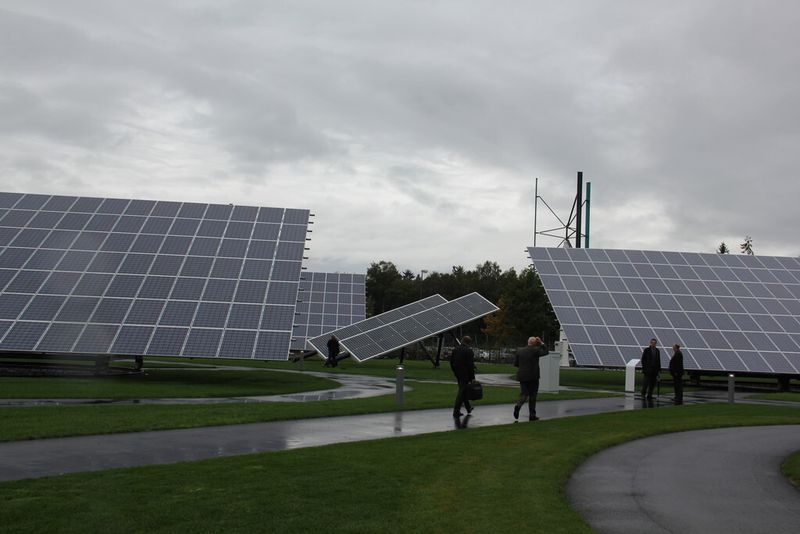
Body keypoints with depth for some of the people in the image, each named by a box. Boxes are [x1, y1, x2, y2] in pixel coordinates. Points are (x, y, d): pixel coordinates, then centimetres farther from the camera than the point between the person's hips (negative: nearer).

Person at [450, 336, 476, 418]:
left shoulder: (455, 350, 5)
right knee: (462, 392, -3)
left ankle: (468, 408, 34)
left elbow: (451, 362, 10)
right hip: (465, 374, -7)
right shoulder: (469, 351, -15)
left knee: (462, 390, 20)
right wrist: (472, 377, -11)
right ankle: (456, 411, -6)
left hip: (458, 374, 7)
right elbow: (470, 365, -16)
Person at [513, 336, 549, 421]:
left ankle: (518, 405, -21)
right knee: (532, 396, 6)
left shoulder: (519, 351, 3)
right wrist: (541, 343, 11)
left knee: (523, 394, 9)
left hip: (522, 377, 3)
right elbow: (545, 352, 9)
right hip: (533, 377, -3)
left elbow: (515, 363, 5)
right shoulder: (535, 350, -8)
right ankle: (532, 415, 9)